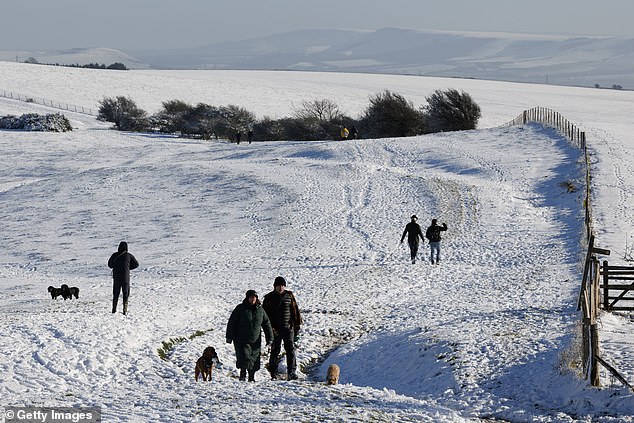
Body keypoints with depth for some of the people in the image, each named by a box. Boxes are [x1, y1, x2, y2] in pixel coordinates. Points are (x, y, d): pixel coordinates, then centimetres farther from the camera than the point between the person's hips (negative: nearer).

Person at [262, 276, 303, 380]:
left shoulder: (289, 296, 7)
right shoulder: (269, 298, 1)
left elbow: (295, 310, 11)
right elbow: (265, 314, 0)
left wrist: (297, 325, 8)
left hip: (288, 328, 1)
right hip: (275, 329, -1)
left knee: (290, 349, -6)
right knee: (275, 350, 2)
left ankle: (292, 372, -9)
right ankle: (273, 373, 10)